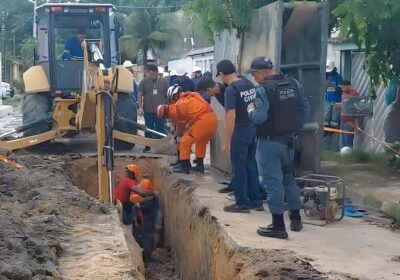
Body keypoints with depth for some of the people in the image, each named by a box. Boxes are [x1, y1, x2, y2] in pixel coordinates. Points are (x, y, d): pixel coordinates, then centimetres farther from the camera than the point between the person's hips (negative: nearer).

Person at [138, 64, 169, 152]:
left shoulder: (164, 82, 4)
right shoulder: (144, 82, 2)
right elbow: (140, 95, 3)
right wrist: (140, 107, -6)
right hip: (148, 110, 0)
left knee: (161, 129, 4)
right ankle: (148, 145, 17)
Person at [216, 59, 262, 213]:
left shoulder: (231, 89, -17)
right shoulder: (249, 83, 8)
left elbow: (231, 117, -21)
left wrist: (226, 142, -18)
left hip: (240, 131, -8)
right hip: (253, 129, 8)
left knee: (239, 169, 2)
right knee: (251, 166, 15)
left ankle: (242, 203, 9)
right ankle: (256, 201, 21)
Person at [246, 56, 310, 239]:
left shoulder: (263, 89, -18)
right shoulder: (294, 84, 4)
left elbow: (259, 118, -24)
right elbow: (305, 108, 7)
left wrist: (250, 110, -3)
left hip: (270, 143, -7)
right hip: (289, 140, 7)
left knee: (273, 182, -1)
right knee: (289, 178, 21)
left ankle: (278, 226, 2)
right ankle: (296, 219, 29)